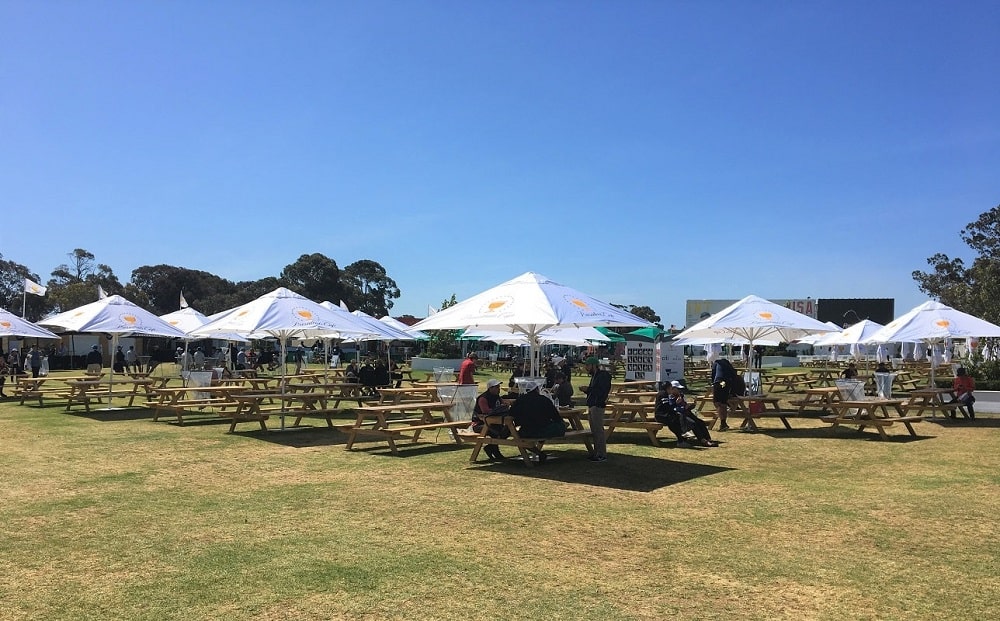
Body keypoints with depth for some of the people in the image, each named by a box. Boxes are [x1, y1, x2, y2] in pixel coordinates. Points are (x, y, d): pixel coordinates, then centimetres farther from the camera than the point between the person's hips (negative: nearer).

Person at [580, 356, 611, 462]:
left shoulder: (603, 375, -11)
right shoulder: (594, 376, 19)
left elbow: (601, 391, -20)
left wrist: (588, 389, -19)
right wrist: (586, 389, 8)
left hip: (598, 405, -10)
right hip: (591, 405, 10)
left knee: (599, 430, -8)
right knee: (594, 431, 12)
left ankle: (602, 454, -4)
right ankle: (597, 452, 18)